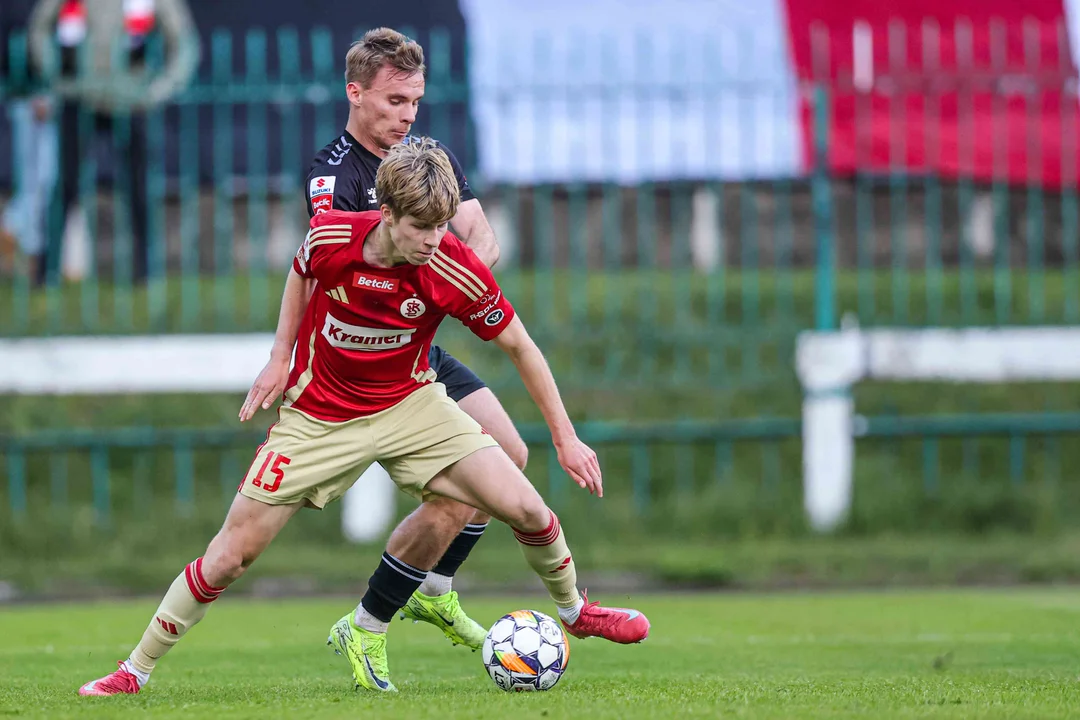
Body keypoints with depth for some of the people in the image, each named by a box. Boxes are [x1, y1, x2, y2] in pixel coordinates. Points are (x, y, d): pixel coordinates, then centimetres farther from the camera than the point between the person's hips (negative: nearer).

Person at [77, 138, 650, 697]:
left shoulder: (456, 272, -23)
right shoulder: (331, 236, -22)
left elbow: (519, 347, -8)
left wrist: (566, 439, -5)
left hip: (409, 403, 1)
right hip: (319, 415, -1)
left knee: (525, 509, -11)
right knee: (231, 555, -5)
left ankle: (573, 611, 20)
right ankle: (135, 670, 10)